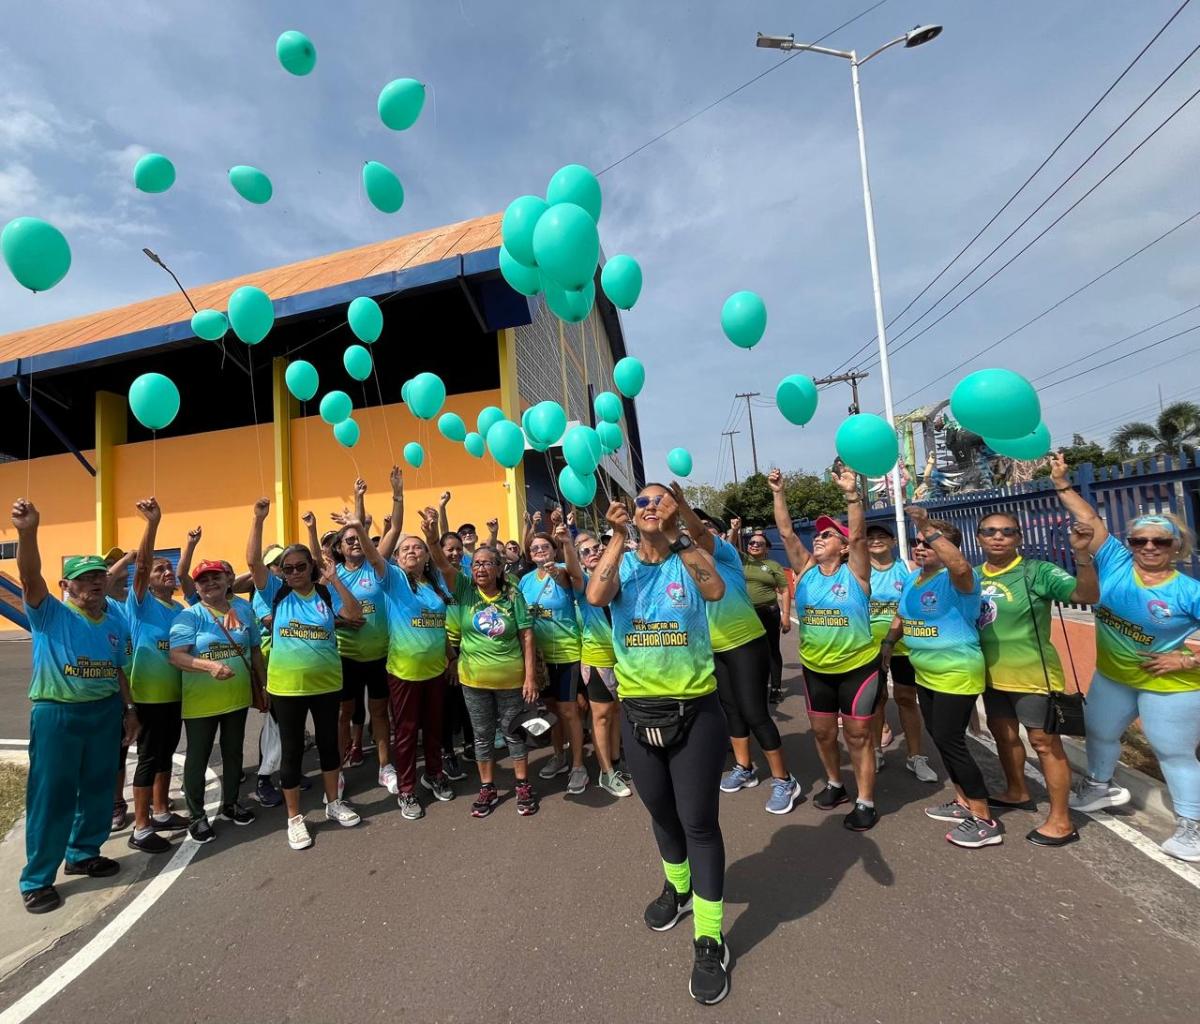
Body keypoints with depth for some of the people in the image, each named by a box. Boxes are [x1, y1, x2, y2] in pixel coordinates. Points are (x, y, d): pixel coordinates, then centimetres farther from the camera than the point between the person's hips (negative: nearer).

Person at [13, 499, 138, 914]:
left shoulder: (116, 622, 7)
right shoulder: (50, 613, -7)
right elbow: (29, 576, -26)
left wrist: (129, 709, 11)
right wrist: (27, 531, -44)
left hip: (104, 713, 5)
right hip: (56, 714, -5)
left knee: (98, 788, 14)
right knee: (51, 795, 3)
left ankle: (84, 853, 34)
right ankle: (37, 879, 19)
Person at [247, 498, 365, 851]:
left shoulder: (326, 593, -2)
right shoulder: (276, 592, -3)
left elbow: (355, 613, -16)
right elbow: (253, 560, -14)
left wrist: (334, 580, -21)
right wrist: (258, 519, -21)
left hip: (326, 683, 1)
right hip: (287, 686, -1)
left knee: (329, 741, 16)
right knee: (291, 749, 9)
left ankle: (333, 802, 35)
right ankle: (294, 818, 25)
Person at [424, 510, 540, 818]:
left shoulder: (512, 595, -8)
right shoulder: (464, 590, -5)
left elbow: (527, 636, -7)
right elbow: (443, 564, -22)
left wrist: (530, 677, -10)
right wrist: (432, 538, -41)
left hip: (511, 679, -1)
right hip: (474, 679, 2)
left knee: (514, 733, 12)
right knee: (482, 735, 15)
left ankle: (523, 786, 29)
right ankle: (487, 789, 31)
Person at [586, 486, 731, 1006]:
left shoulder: (691, 558, -6)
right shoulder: (622, 564, -2)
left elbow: (716, 591, -28)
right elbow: (595, 596, -24)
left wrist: (677, 535, -28)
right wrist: (619, 536, -22)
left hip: (696, 711, -3)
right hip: (638, 711, 3)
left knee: (699, 820, 3)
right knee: (661, 812, 22)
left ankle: (710, 939, 21)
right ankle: (678, 886, 50)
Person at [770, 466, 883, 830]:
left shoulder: (855, 572, -11)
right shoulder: (805, 569, -1)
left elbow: (859, 534, -26)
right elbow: (786, 532, -9)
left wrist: (851, 494, -37)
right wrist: (778, 494, -17)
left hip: (858, 667, -4)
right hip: (815, 668, 5)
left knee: (857, 735, 6)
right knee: (822, 732, 16)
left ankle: (866, 802, 21)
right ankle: (835, 784, 39)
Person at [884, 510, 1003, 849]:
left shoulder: (956, 579, -18)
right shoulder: (912, 578, 7)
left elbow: (961, 566, -44)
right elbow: (902, 616, 20)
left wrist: (929, 528, -43)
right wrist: (888, 643, 9)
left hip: (957, 676, -9)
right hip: (925, 676, 9)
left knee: (950, 742, -5)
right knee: (941, 740, 16)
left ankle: (986, 821, 9)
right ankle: (964, 802, 32)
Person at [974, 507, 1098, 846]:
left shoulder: (1037, 571, -15)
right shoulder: (973, 575, 0)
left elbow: (1088, 595, -24)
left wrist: (1081, 554, -41)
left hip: (1031, 674, -6)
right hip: (993, 675, 6)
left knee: (1044, 742, 4)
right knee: (1002, 732, 21)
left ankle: (1060, 821, 18)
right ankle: (1017, 792, 43)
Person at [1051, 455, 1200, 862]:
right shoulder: (1116, 564, -10)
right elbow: (1089, 520, -11)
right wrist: (1062, 484, -14)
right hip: (1112, 677, 5)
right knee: (1099, 732, 20)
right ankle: (1099, 786, 44)